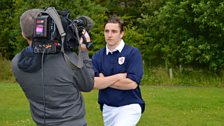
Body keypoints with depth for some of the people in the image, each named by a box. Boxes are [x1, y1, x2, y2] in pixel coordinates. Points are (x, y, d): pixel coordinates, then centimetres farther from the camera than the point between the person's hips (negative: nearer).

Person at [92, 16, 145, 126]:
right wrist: (118, 77, -15)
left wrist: (104, 81, -9)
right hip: (107, 108, 5)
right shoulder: (97, 56, 3)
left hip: (129, 106, -4)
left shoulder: (132, 53, -8)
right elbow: (92, 82, -10)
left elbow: (132, 83, -18)